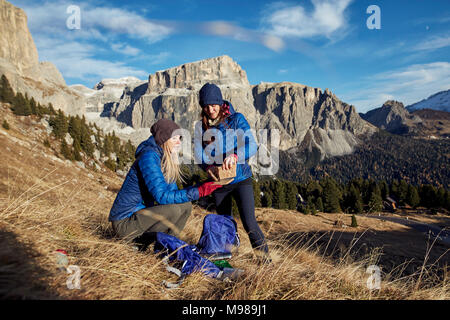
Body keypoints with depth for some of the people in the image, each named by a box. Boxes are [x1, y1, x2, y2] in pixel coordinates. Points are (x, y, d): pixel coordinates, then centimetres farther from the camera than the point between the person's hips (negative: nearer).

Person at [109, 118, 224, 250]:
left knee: (185, 205, 2)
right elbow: (162, 196, -26)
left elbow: (173, 191, 4)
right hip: (124, 221, -9)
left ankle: (143, 238, 4)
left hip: (140, 213, 9)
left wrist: (200, 187, -10)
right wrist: (198, 191, -28)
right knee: (176, 209, -25)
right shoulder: (149, 156, -19)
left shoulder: (167, 160, 8)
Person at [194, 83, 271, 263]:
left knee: (249, 222, -13)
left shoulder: (236, 119, -5)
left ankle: (264, 258, 6)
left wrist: (235, 156, -37)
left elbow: (252, 145, -16)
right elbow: (198, 153, -3)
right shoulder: (201, 126, 5)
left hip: (240, 179, -3)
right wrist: (208, 167, -25)